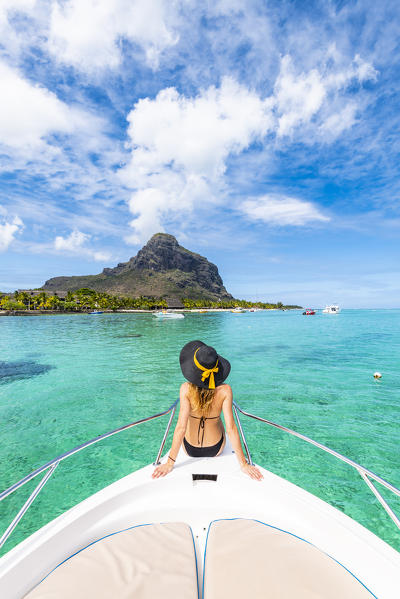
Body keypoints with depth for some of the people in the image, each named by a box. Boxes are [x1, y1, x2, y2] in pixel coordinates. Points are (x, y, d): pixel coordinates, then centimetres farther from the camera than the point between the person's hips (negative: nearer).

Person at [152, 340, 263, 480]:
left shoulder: (186, 388, -28)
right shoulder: (225, 390, -26)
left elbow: (181, 427, -28)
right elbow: (231, 428, -24)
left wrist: (169, 463, -19)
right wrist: (243, 464, -15)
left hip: (190, 450, 0)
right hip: (216, 450, 1)